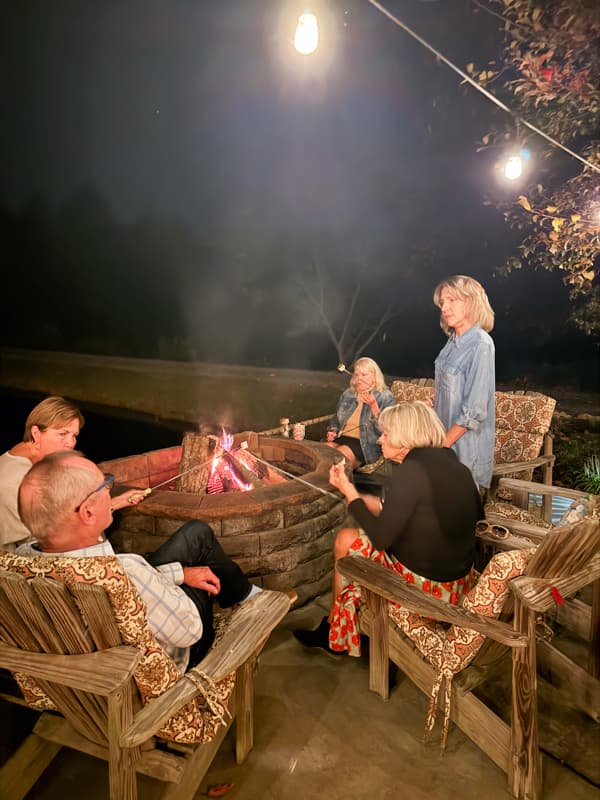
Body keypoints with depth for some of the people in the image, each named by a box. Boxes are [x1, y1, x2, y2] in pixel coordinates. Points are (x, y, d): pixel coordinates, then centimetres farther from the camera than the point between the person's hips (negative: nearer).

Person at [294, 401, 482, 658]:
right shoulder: (451, 461, 3)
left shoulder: (411, 469, -22)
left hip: (426, 585, -8)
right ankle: (332, 634, 28)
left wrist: (348, 491, -7)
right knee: (351, 538, 16)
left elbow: (381, 538, -19)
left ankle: (332, 632, 28)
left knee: (346, 539, 7)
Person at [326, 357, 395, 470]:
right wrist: (332, 430, 9)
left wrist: (373, 406, -19)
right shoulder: (347, 394, 17)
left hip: (366, 444, -5)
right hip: (341, 438, 5)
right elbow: (336, 418, 30)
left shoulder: (385, 398, 1)